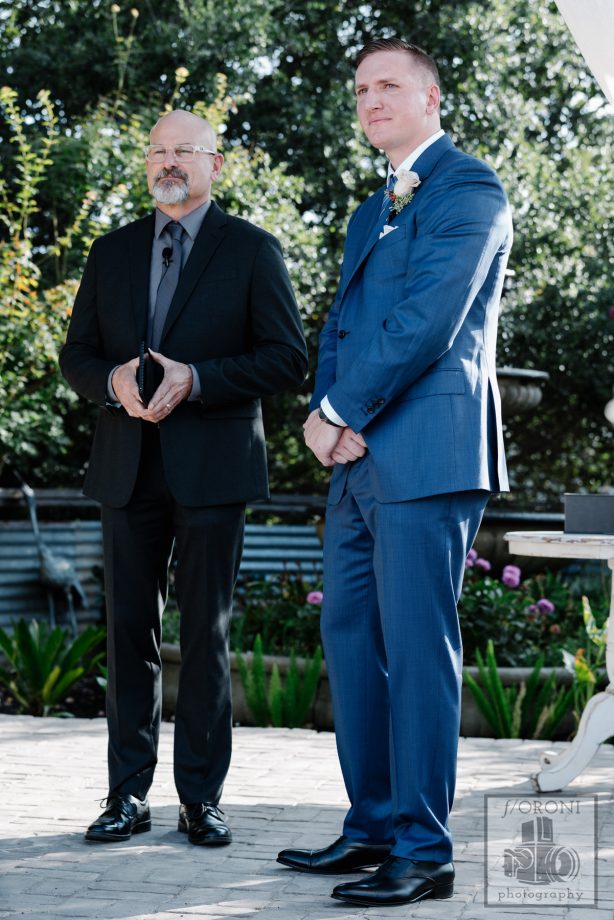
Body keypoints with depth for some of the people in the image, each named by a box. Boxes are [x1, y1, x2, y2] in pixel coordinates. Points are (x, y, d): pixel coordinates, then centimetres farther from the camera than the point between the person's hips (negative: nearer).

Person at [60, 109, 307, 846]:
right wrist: (114, 383, -9)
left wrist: (194, 381, -16)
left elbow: (287, 359, -4)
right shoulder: (112, 252, 14)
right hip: (128, 470, 3)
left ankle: (201, 797, 7)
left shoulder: (252, 251, 3)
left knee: (206, 634, 0)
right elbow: (75, 353, 14)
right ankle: (129, 794, 11)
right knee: (129, 630, 4)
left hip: (211, 470, -3)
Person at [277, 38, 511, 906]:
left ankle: (424, 853, -2)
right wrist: (324, 414, -1)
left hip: (424, 456, -9)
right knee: (351, 641, 11)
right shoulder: (373, 211, 24)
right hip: (359, 458, 9)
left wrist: (341, 411, -11)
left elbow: (427, 323, -16)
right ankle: (372, 827, 21)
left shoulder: (467, 190, -6)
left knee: (416, 650, -8)